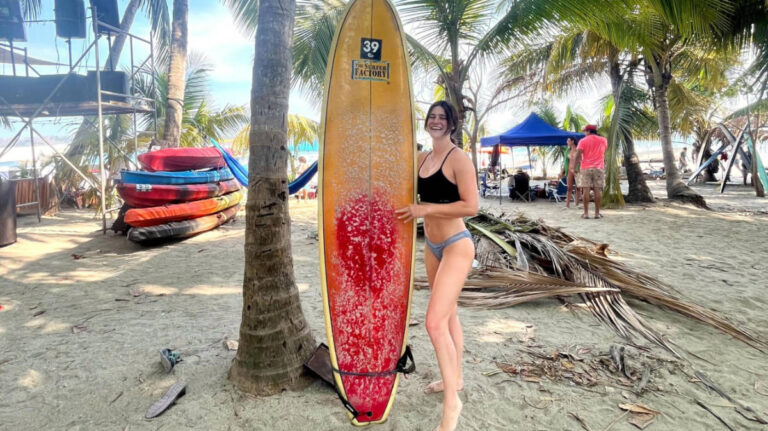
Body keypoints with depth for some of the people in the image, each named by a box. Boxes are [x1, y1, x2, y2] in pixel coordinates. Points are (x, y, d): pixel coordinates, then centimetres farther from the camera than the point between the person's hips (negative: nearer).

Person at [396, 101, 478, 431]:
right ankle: (455, 378, 38)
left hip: (456, 245, -8)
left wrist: (425, 209, -23)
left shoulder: (458, 159, -13)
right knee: (448, 315, 19)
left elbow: (470, 206, -21)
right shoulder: (421, 159, 8)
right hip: (431, 246, 8)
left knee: (435, 322, -14)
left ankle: (452, 402, 3)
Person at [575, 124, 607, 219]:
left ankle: (586, 213, -4)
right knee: (598, 190, 1)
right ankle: (597, 213, 2)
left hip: (586, 168, -2)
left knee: (586, 190, -2)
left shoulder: (583, 141, 0)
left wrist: (581, 159, 6)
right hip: (599, 167, 2)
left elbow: (578, 154, -9)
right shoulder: (603, 140, 11)